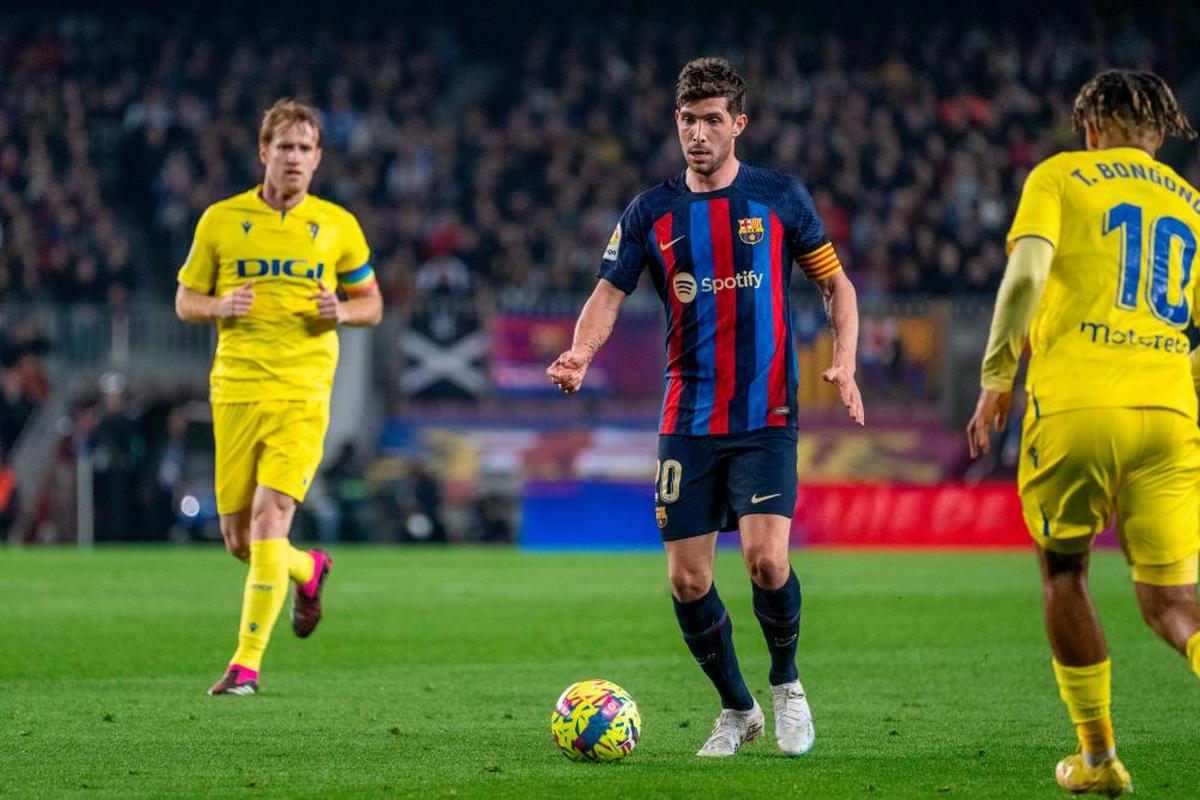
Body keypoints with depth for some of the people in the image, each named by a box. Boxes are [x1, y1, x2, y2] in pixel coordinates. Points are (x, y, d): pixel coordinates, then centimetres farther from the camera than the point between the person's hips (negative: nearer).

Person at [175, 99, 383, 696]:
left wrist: (342, 312, -8)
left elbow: (372, 303, 15)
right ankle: (308, 571, 40)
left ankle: (247, 662, -12)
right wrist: (221, 306, -10)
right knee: (238, 539, 5)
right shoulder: (221, 220, 5)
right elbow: (185, 301, 12)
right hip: (236, 392, 2)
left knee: (270, 519, -18)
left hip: (303, 394, -2)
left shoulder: (337, 226, 5)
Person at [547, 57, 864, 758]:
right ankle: (737, 709, 21)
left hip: (766, 416, -3)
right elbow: (611, 293, 1)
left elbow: (836, 283, 7)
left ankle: (786, 684, 8)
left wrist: (845, 363, -9)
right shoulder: (652, 212, 6)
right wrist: (581, 353, -20)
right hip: (688, 422, 3)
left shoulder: (780, 196, 1)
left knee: (765, 557, -19)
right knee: (687, 579, 0)